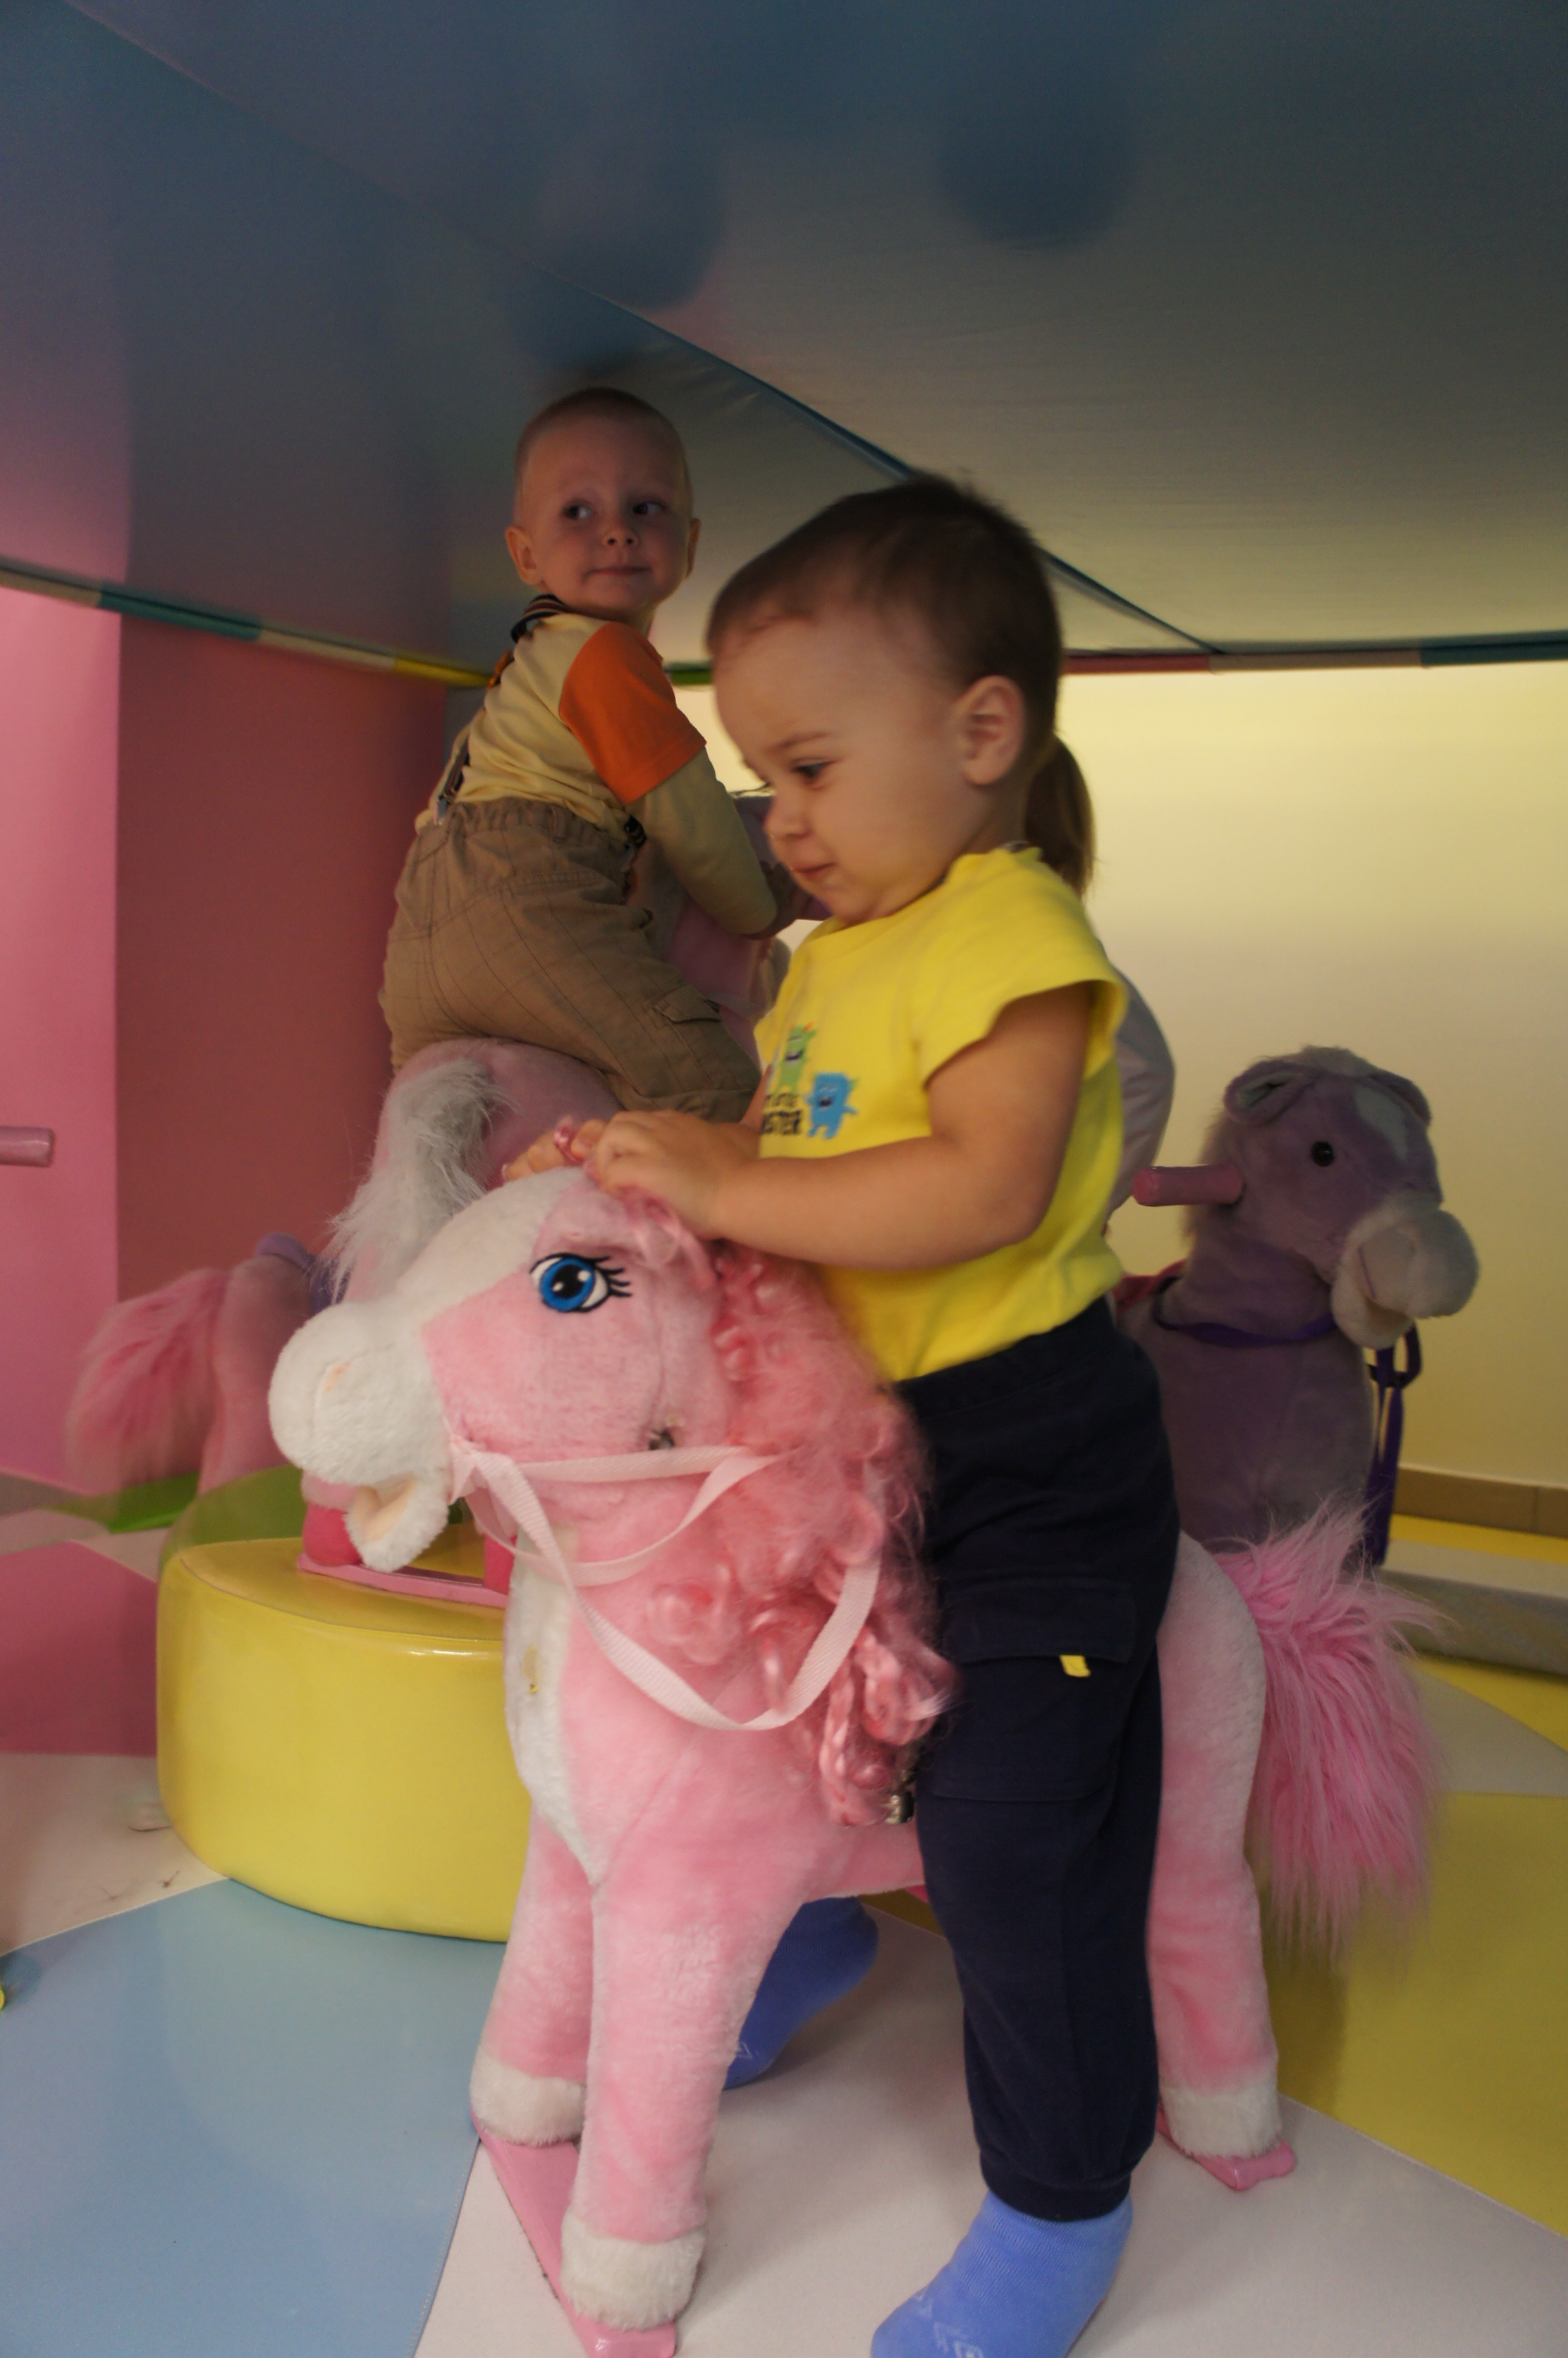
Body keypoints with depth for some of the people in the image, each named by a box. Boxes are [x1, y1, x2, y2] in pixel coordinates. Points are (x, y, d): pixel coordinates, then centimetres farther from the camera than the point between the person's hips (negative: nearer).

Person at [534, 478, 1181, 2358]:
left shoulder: (1010, 928, -18)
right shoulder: (836, 954, 11)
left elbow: (986, 1188, -30)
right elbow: (789, 1155, 15)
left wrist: (729, 1187, -28)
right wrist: (641, 1166, -2)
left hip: (1035, 1448, -9)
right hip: (859, 1436, 9)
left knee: (1019, 1825, -3)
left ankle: (1063, 2196, 18)